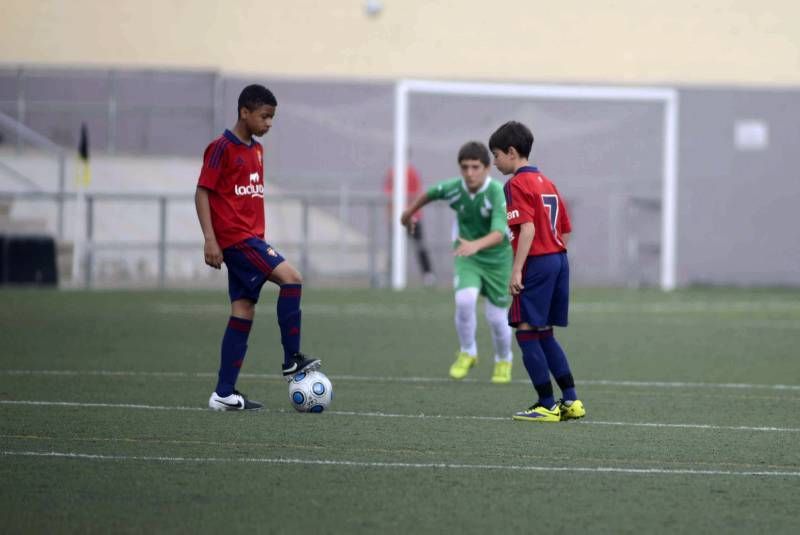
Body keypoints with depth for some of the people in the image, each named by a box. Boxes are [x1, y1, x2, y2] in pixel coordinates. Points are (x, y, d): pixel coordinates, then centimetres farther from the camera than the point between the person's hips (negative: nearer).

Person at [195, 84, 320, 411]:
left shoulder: (256, 150, 16)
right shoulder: (222, 148, -9)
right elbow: (202, 192, -11)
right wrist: (210, 239, -17)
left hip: (250, 237, 9)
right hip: (234, 237, -9)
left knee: (243, 312, 5)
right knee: (290, 277, -19)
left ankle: (224, 394, 6)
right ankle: (292, 360, -13)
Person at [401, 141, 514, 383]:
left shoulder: (498, 194, -28)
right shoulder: (453, 188, -15)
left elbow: (498, 234, -41)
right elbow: (429, 194, 9)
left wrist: (476, 245, -60)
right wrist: (409, 213, 26)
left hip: (497, 258, -2)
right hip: (466, 257, 2)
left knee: (497, 317, 3)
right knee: (465, 299, -24)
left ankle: (503, 361, 35)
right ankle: (467, 353, 1)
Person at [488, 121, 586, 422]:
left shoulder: (517, 185, -9)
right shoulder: (547, 183, 18)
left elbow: (527, 229, -21)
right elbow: (566, 230, 18)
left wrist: (516, 270, -22)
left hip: (537, 263, -9)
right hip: (559, 261, 9)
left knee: (527, 332, -2)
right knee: (544, 334, 16)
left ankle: (547, 405, -1)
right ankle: (571, 401, 14)